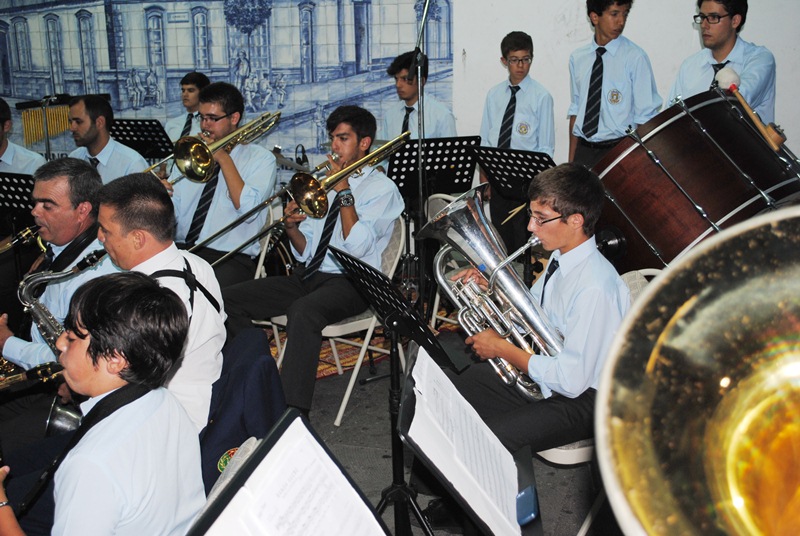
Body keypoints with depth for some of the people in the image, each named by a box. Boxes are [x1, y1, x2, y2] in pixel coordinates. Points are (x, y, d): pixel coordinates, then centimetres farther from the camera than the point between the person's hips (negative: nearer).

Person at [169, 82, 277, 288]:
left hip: (229, 258, -4)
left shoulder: (261, 158, 5)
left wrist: (224, 158, -8)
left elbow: (247, 209, -13)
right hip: (181, 251, 5)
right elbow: (171, 213, 13)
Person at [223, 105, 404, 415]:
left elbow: (357, 247, -17)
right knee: (228, 299, -7)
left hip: (350, 282, -7)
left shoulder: (382, 189, -1)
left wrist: (344, 192, -13)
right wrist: (292, 228, -5)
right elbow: (306, 252, 16)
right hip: (309, 275, 7)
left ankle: (293, 411, -37)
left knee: (303, 311, -39)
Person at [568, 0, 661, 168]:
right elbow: (575, 110, 11)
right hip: (583, 150, 4)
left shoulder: (635, 58, -7)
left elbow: (645, 118, -6)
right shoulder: (577, 58, 7)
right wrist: (571, 160, 9)